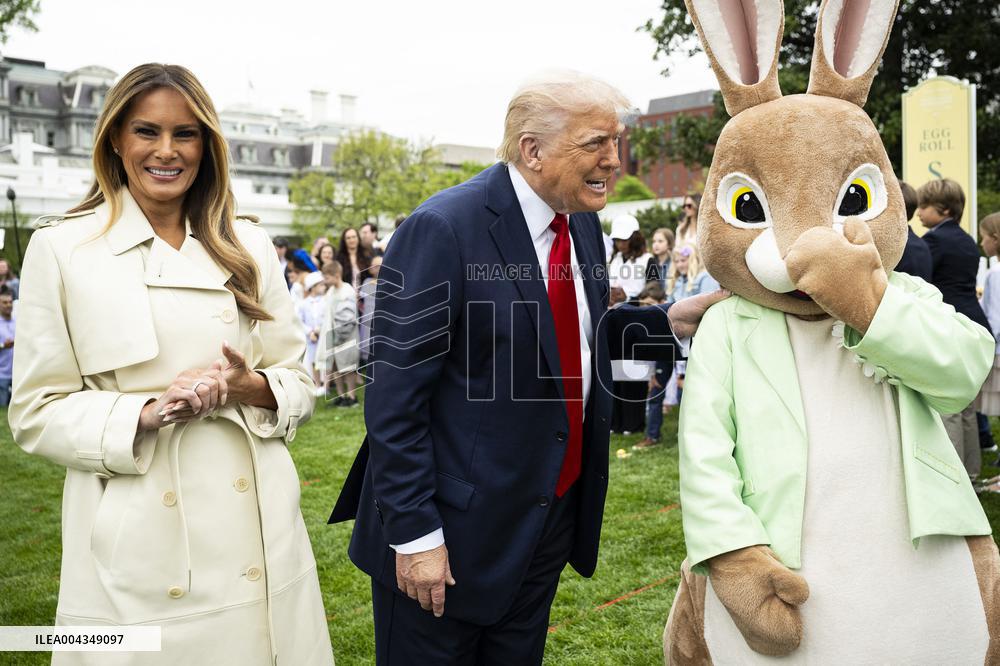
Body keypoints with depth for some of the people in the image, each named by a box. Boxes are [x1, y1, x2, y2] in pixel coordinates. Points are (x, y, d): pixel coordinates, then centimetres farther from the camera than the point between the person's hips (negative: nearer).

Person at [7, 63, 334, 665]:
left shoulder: (248, 245, 6)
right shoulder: (61, 248, -2)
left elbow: (299, 384, 8)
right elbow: (37, 413, -2)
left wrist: (250, 388, -14)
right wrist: (146, 415, -19)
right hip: (138, 545, -2)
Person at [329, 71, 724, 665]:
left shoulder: (582, 225, 3)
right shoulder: (444, 229, -20)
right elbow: (396, 395, -20)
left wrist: (670, 321, 0)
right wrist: (415, 533, -20)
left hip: (556, 518, 7)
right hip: (459, 529, -7)